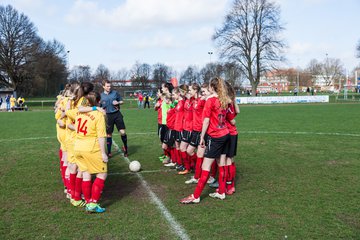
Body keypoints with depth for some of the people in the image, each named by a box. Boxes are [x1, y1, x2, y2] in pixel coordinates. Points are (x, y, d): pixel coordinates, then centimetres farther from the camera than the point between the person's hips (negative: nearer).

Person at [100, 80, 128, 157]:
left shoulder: (115, 93, 3)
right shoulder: (101, 96, 2)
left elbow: (122, 101, 12)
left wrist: (118, 102, -8)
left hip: (117, 114, 0)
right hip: (108, 116, 0)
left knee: (122, 132, -7)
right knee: (109, 134, 7)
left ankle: (125, 147, 18)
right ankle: (109, 152, 19)